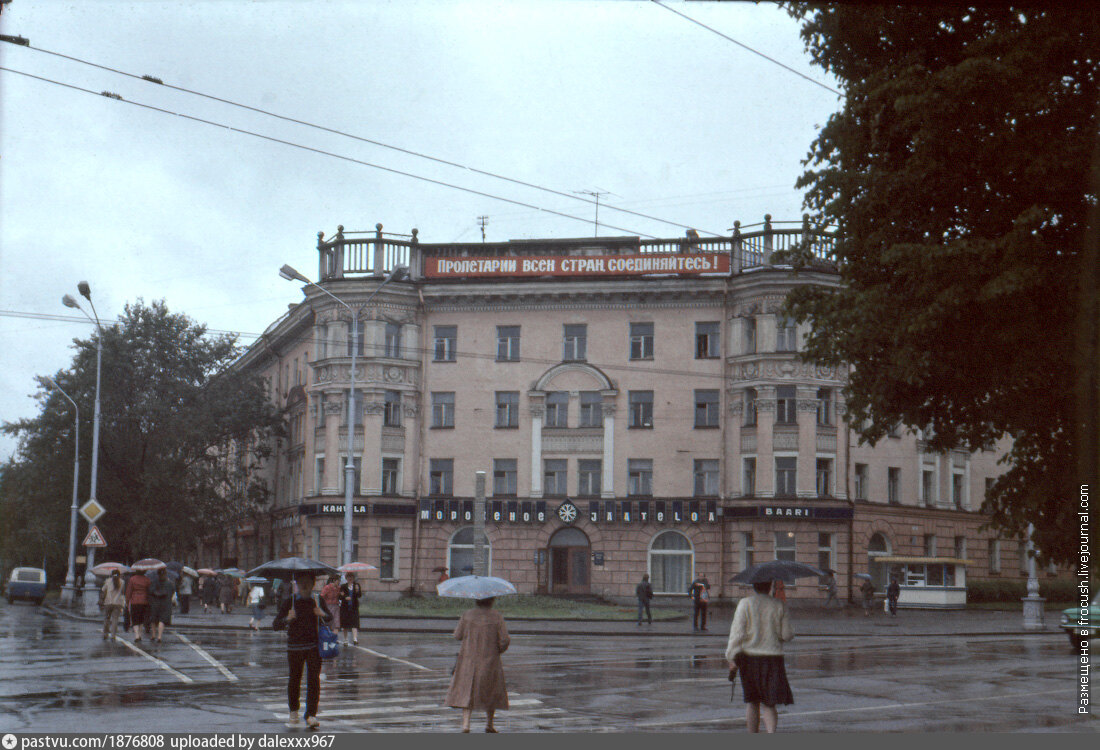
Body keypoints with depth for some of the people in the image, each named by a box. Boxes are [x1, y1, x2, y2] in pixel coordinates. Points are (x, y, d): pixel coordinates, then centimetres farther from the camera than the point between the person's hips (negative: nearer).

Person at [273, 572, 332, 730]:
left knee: (314, 679, -5)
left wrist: (323, 615, -7)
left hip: (314, 646, 1)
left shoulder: (318, 601, 4)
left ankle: (311, 715, -1)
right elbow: (275, 625, -4)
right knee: (294, 679, 7)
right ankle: (293, 713, 25)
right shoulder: (290, 602, -2)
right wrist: (287, 619, -24)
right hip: (294, 646, -1)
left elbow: (330, 619, 16)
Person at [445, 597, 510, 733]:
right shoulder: (496, 617, -8)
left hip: (468, 660, 1)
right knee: (492, 693, 17)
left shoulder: (467, 615, -5)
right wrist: (499, 650, 10)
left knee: (467, 692, 2)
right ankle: (489, 724, 23)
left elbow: (458, 635, 1)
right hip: (490, 661, -1)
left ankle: (466, 724, -13)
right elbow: (504, 640, -10)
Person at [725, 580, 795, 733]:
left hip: (749, 657, 0)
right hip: (773, 657, 0)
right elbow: (786, 635, 1)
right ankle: (770, 732, -19)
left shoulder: (745, 604, -5)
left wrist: (732, 657, -4)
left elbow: (737, 632, -9)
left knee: (752, 702, 13)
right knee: (769, 703, 5)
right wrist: (791, 634, 24)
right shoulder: (779, 605, -1)